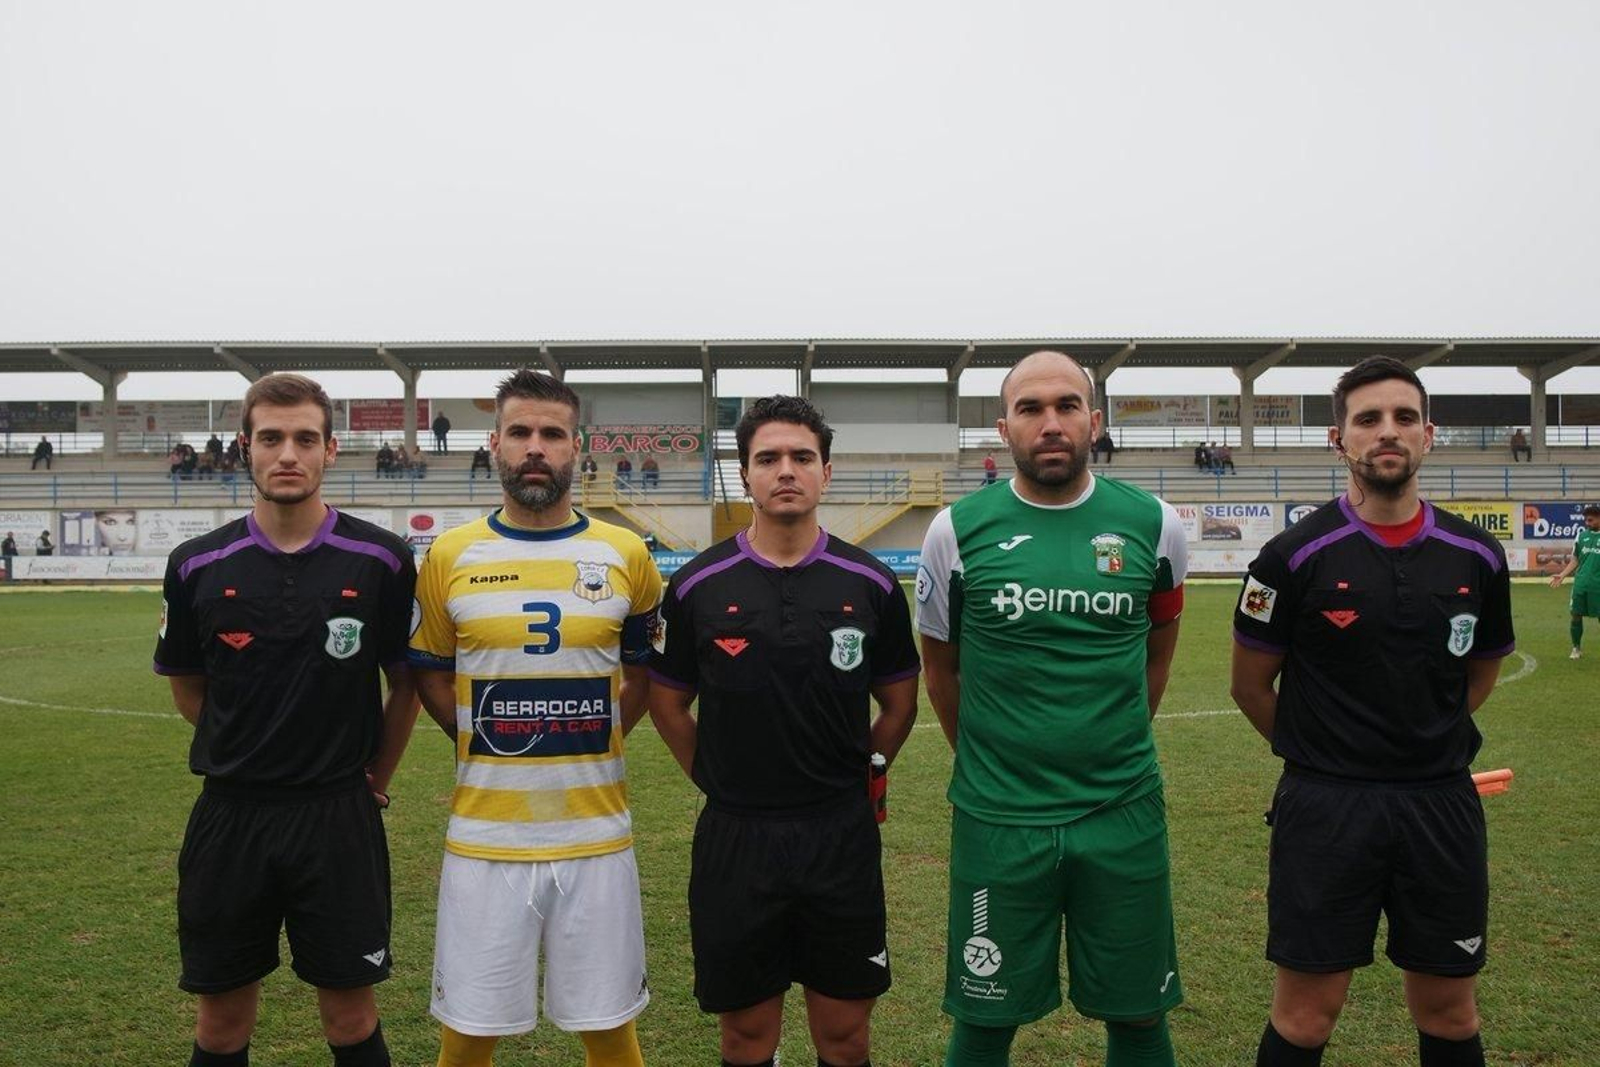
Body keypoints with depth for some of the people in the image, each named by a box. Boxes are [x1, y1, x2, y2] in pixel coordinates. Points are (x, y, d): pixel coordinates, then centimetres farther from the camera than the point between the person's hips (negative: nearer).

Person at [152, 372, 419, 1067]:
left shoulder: (381, 561, -6)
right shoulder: (198, 566, -1)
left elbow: (406, 684, 5)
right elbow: (187, 688, 12)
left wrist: (372, 776, 6)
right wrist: (251, 757, 10)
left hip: (339, 819, -1)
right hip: (230, 817, 2)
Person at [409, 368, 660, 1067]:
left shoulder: (625, 555, 0)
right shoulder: (450, 556, 0)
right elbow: (430, 673, 11)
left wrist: (588, 742, 4)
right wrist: (486, 746, 1)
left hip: (596, 833, 0)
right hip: (484, 835, 0)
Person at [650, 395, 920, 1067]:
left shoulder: (871, 584, -1)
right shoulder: (698, 585, -2)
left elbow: (899, 704, 10)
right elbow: (668, 703, 8)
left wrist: (853, 779, 6)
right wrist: (719, 780, 3)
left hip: (842, 837, 1)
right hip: (734, 838, 0)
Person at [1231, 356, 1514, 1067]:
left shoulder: (1477, 557, 3)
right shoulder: (1296, 556, -8)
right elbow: (1250, 687, 0)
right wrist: (1320, 755, 7)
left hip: (1443, 804, 4)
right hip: (1324, 807, -3)